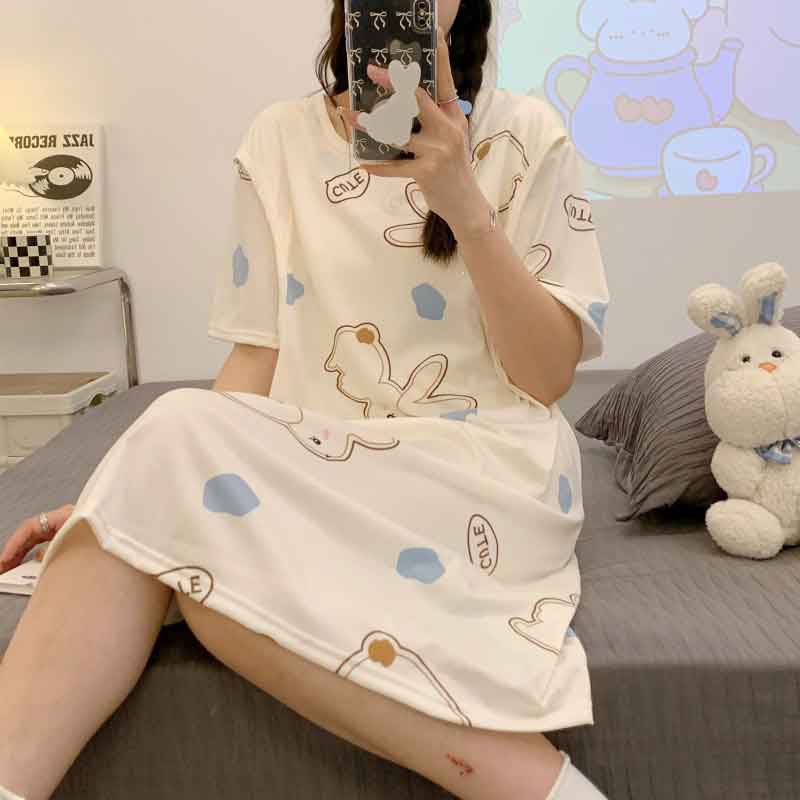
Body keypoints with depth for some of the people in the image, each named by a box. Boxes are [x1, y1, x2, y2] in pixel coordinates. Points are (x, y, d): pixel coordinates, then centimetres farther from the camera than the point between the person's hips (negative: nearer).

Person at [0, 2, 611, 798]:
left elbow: (548, 374, -4)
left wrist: (466, 206, -17)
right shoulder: (280, 139, 9)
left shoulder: (525, 135, 2)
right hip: (311, 470, 3)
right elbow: (258, 358, 5)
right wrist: (125, 491, -8)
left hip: (485, 471, -2)